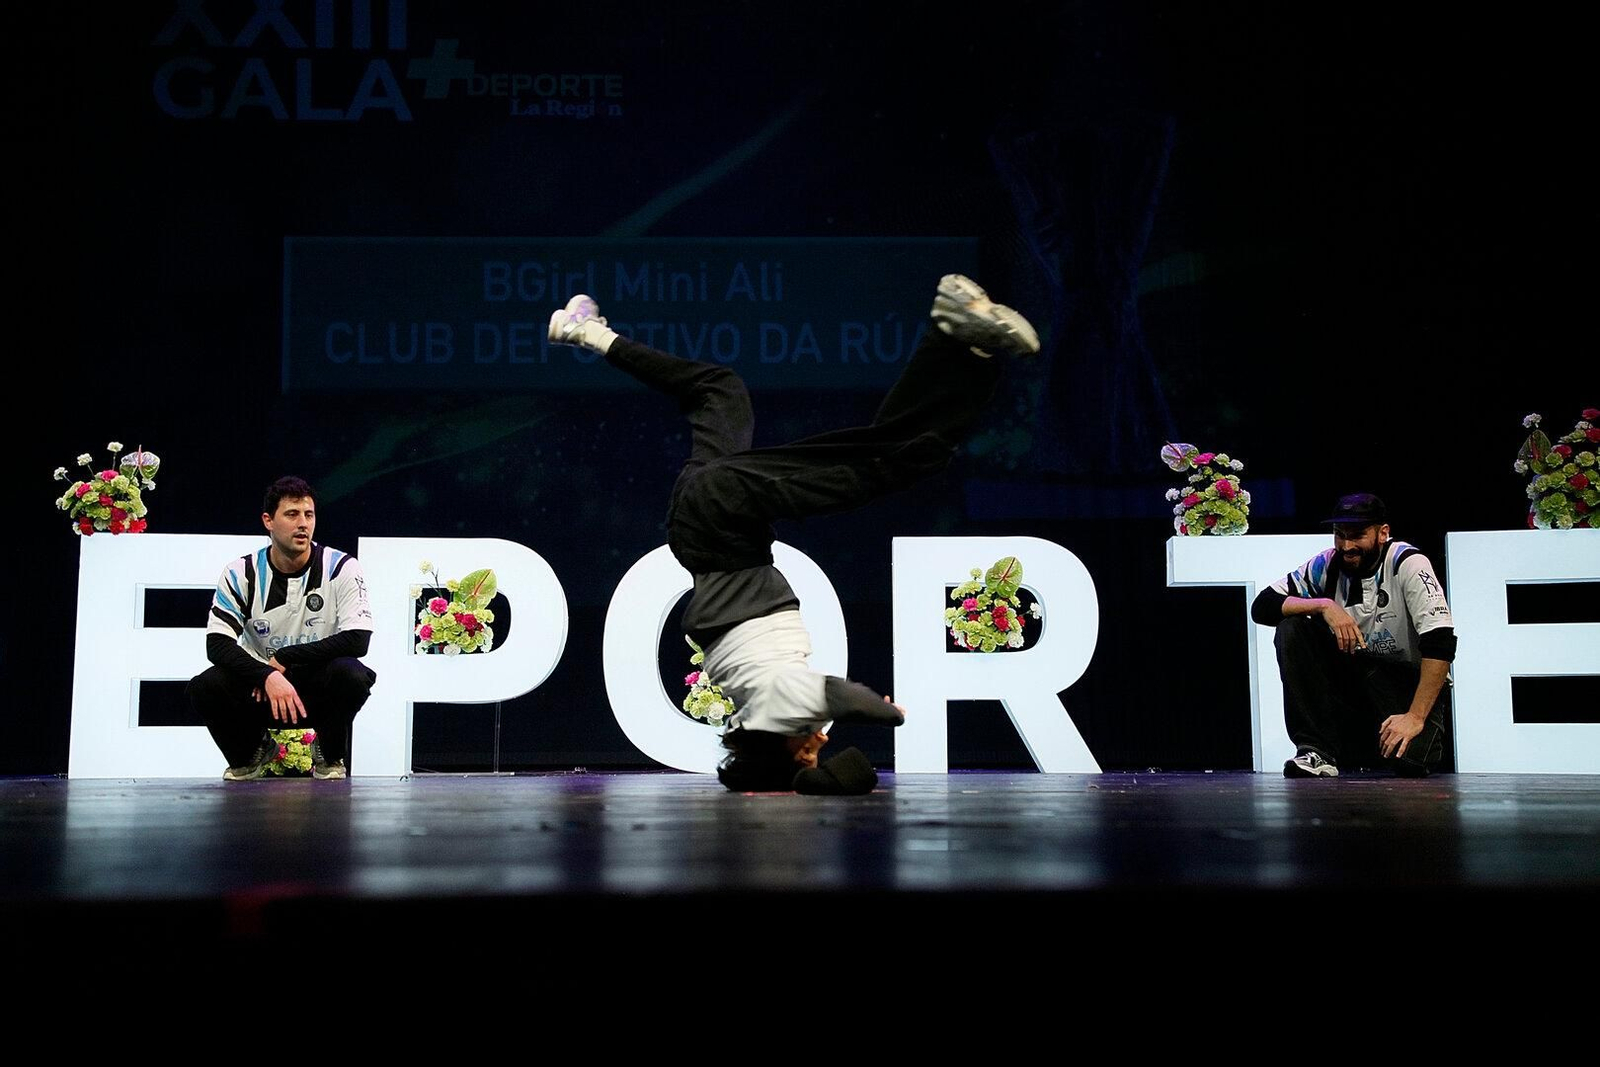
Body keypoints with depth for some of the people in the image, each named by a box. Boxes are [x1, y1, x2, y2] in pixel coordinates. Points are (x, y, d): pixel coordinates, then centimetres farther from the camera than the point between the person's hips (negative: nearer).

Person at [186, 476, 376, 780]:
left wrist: (284, 658, -19)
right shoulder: (241, 574, -6)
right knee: (204, 689, -26)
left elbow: (357, 640, -18)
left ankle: (330, 755, -2)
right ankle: (250, 752, 7)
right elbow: (217, 643, -14)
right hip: (261, 688, 2)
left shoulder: (342, 568, -10)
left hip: (321, 692, -2)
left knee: (352, 674, -34)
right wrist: (267, 676, -31)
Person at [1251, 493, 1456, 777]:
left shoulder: (1407, 563, -18)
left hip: (1410, 683, -3)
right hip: (1351, 676, 3)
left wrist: (1416, 717, -33)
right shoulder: (1327, 565, -6)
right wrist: (1324, 605, -26)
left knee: (1408, 757, -31)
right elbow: (1262, 606, -11)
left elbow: (1440, 641, -26)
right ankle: (1317, 751, -21)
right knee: (1292, 628, -19)